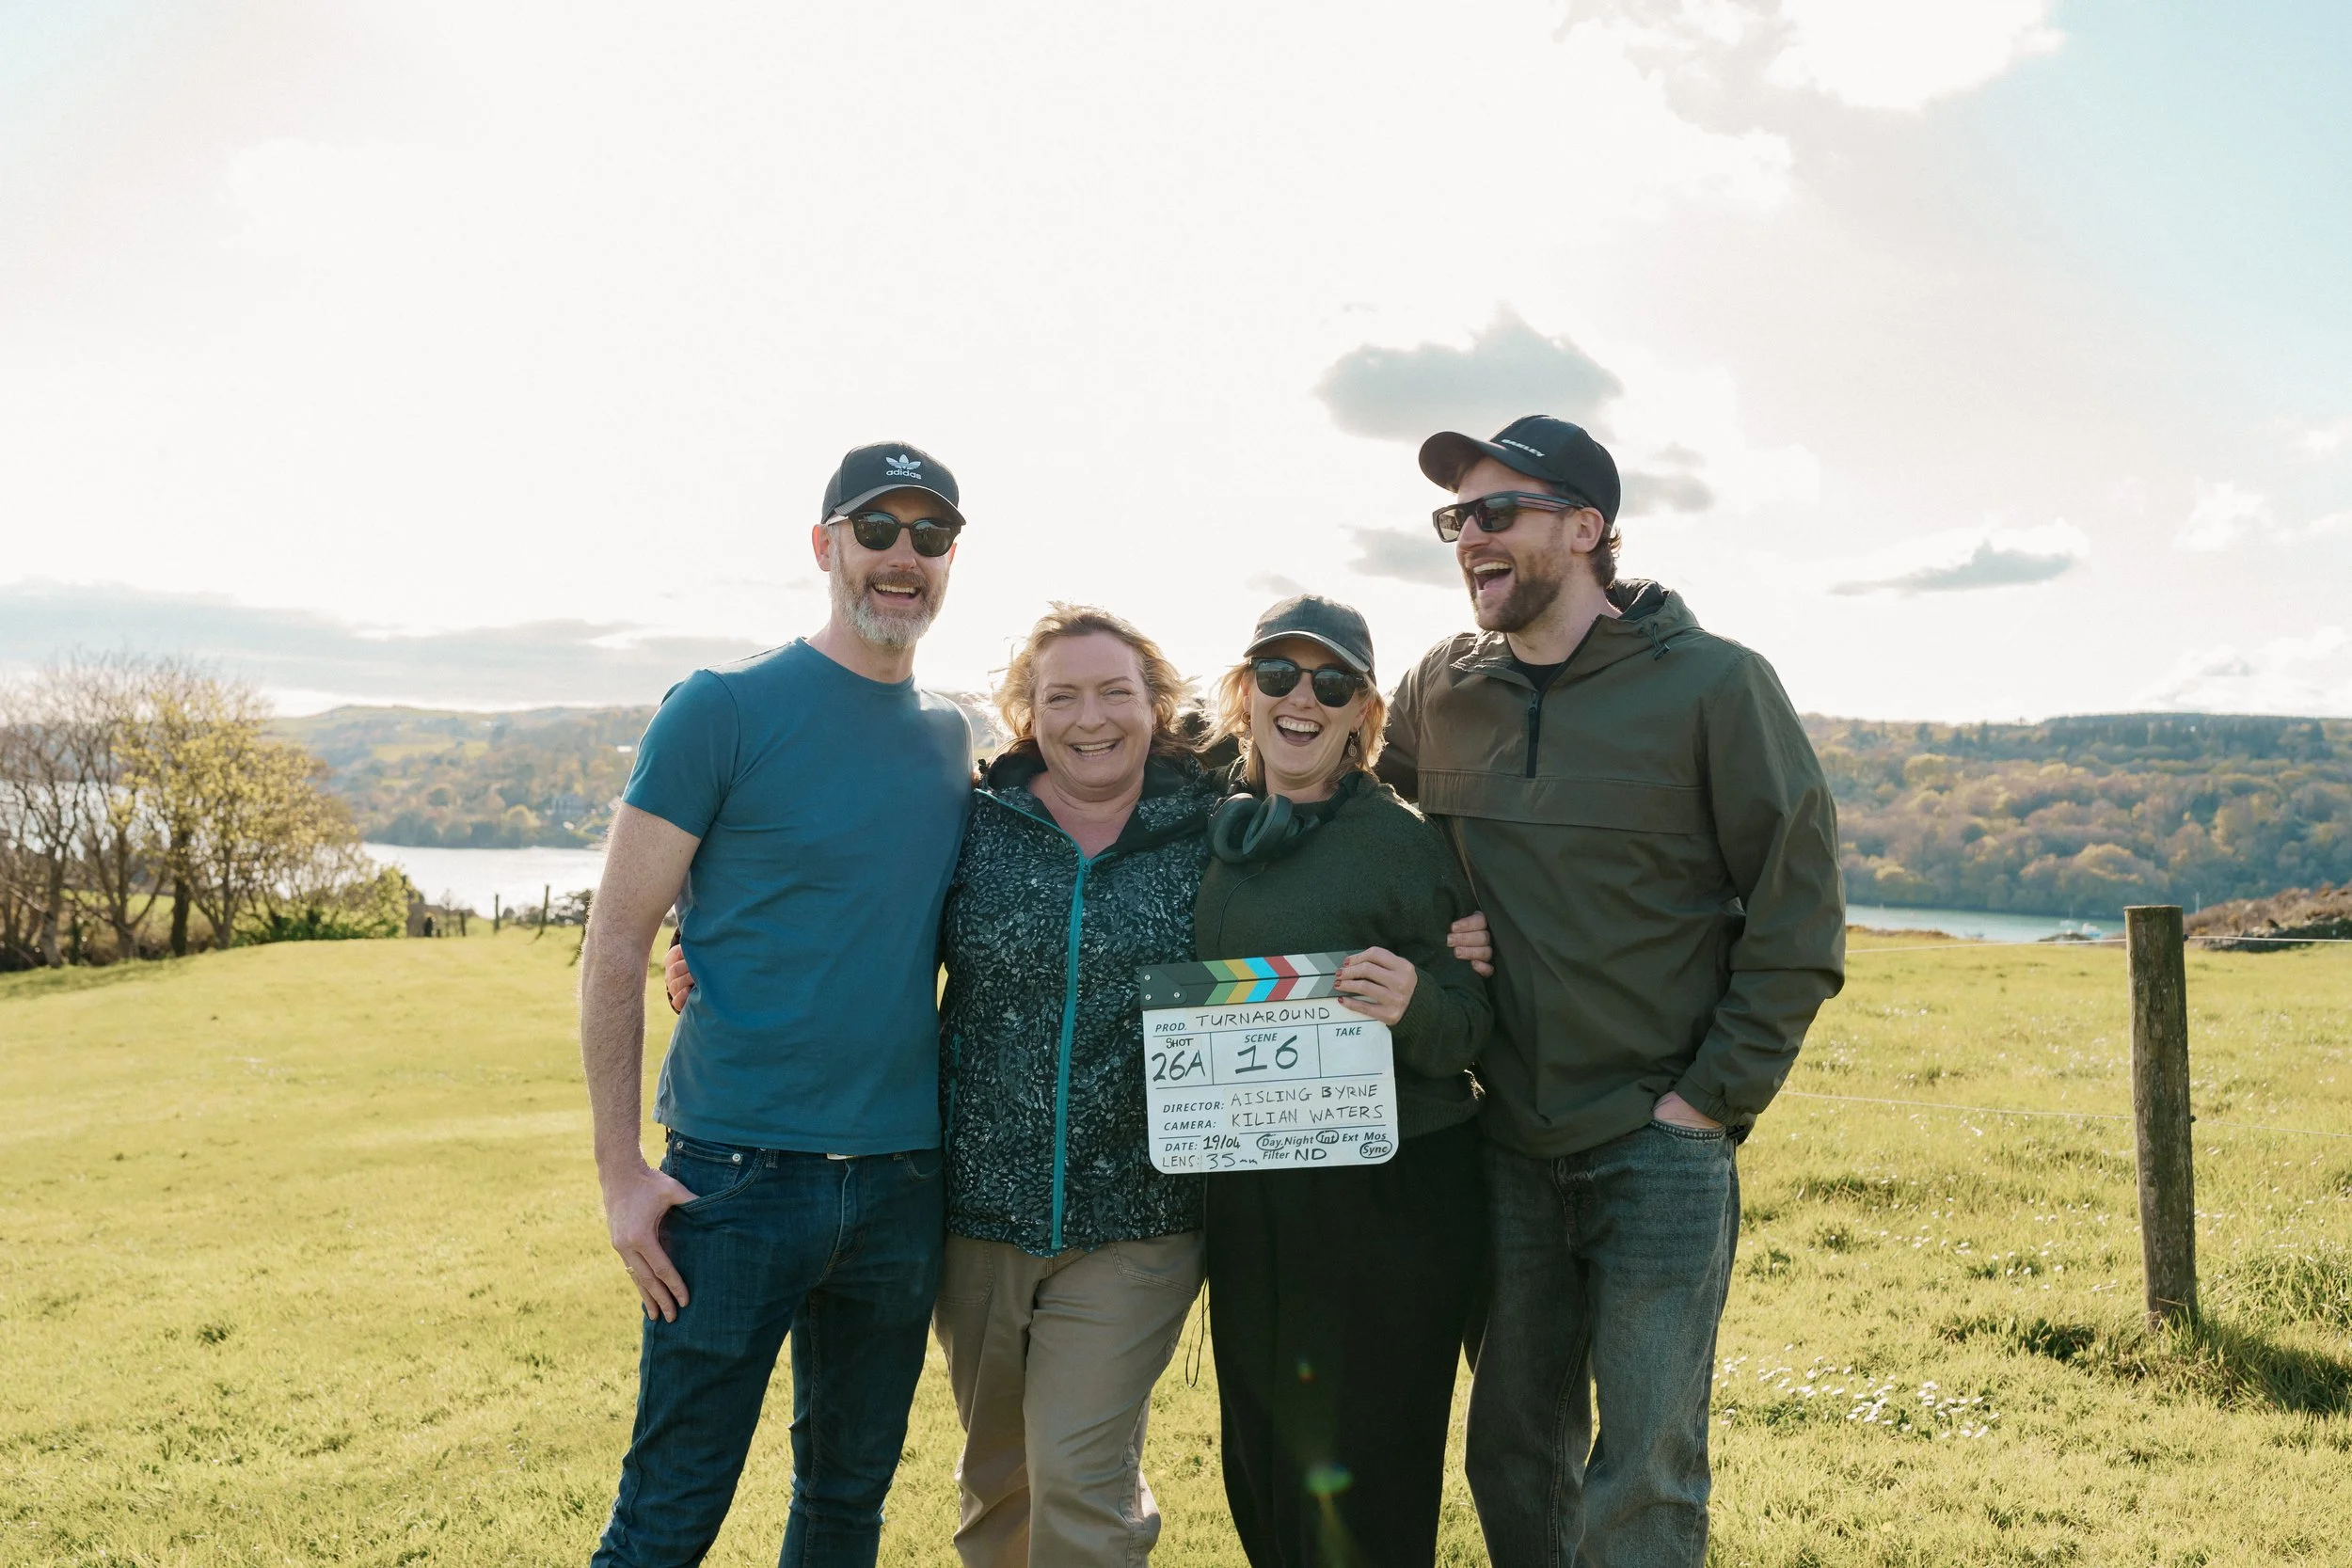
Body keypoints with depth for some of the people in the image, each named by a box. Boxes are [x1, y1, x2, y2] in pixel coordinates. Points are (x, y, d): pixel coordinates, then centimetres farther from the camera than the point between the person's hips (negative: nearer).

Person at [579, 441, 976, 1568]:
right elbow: (616, 944, -7)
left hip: (902, 1179, 5)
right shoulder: (723, 710, -6)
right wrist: (619, 1170, -12)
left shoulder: (952, 740, 9)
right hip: (740, 1169, -5)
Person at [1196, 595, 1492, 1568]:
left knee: (1359, 1482, 3)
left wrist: (1415, 1004, -30)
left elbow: (1473, 1031, -10)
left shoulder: (1402, 842, -10)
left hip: (1388, 1200, -6)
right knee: (1260, 1474, 16)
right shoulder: (1214, 838, 7)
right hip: (1246, 1197, 6)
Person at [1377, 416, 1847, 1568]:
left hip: (1660, 1144, -4)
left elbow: (1799, 919, -7)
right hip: (1505, 1144, 4)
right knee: (1514, 1451, 15)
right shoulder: (1441, 692, 3)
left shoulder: (1713, 684, -9)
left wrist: (1714, 1100, -11)